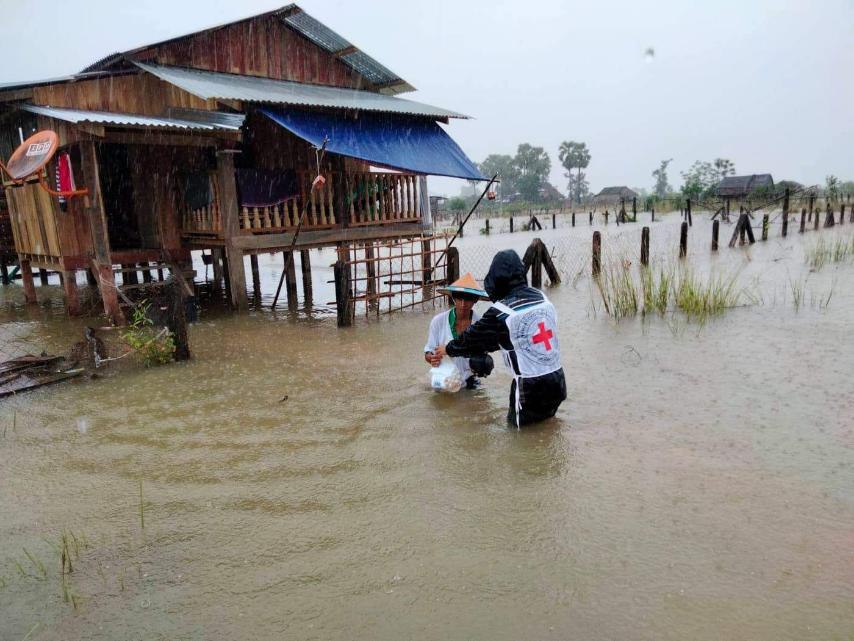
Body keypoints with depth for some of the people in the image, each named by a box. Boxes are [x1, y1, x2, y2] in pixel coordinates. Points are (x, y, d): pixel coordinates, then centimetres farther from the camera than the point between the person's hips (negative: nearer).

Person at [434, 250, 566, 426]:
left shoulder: (500, 312, -16)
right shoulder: (541, 297, 3)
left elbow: (474, 336, 0)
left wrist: (448, 349, 18)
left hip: (531, 387, -5)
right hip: (557, 381, 5)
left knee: (516, 420, 18)